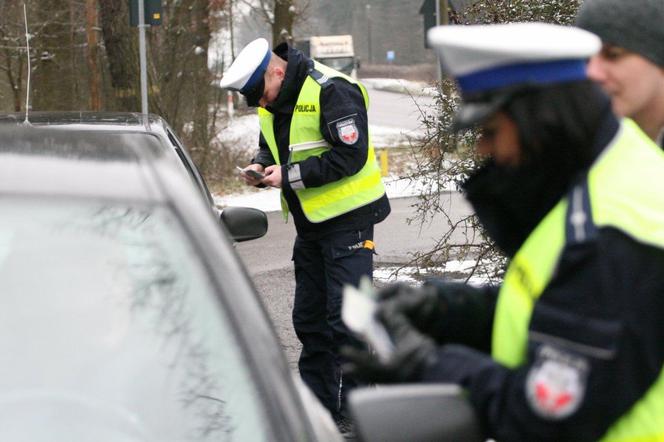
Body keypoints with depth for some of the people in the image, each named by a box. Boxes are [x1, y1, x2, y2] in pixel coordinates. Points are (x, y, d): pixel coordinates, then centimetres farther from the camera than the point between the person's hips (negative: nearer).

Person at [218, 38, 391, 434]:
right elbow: (271, 145, 22)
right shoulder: (275, 103, 7)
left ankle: (351, 410, -4)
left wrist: (291, 175, -22)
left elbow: (351, 155, -24)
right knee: (309, 319, 12)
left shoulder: (331, 91, -21)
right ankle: (317, 404, 22)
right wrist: (260, 167, -1)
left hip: (347, 220, -9)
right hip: (310, 223, 9)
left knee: (344, 319, -9)